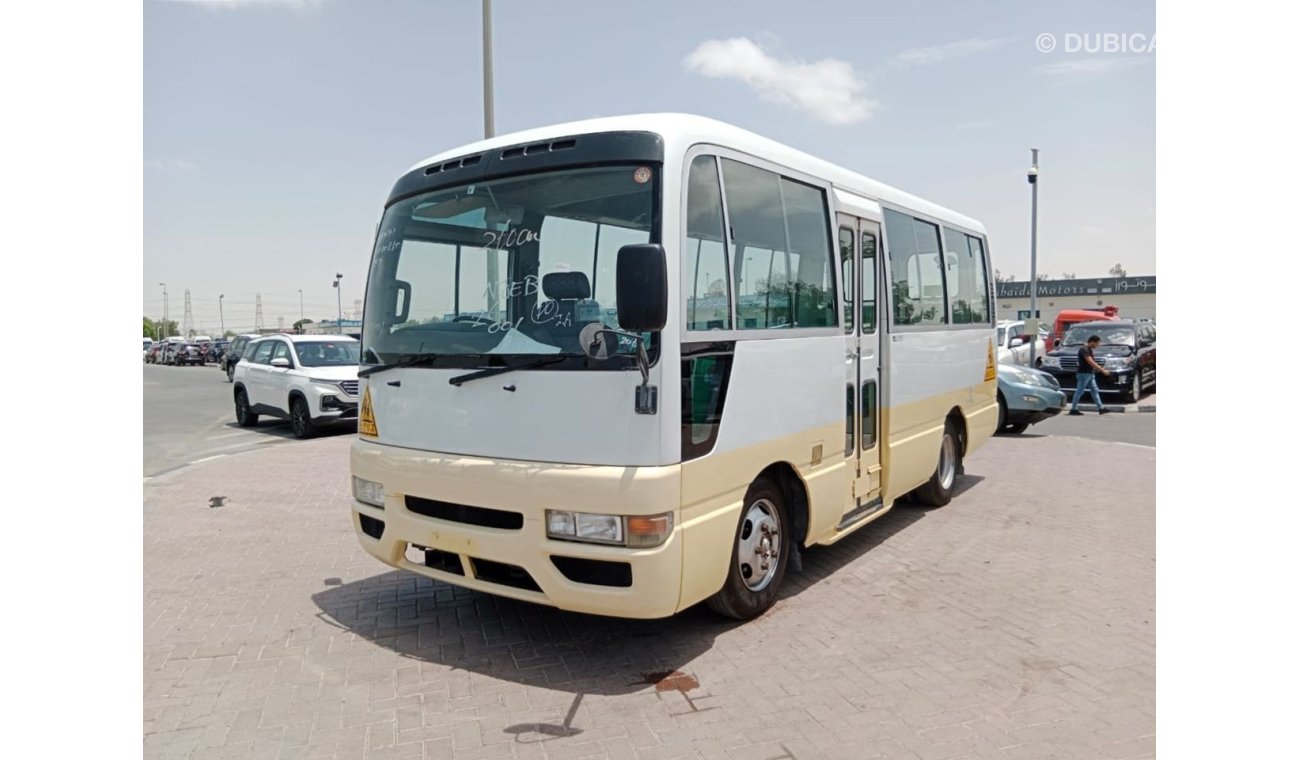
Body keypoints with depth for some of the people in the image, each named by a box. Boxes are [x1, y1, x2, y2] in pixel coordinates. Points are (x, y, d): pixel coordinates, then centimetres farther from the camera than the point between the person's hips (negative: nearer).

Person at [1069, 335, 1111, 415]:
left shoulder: (1089, 349, 13)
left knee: (1095, 390, 8)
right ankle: (1073, 409, 1)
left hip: (1090, 374, 10)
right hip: (1083, 374, -10)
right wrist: (1102, 370, -25)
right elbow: (1091, 362, -25)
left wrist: (1100, 368, 9)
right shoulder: (1084, 350, -18)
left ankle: (1100, 408, 10)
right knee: (1079, 392, -5)